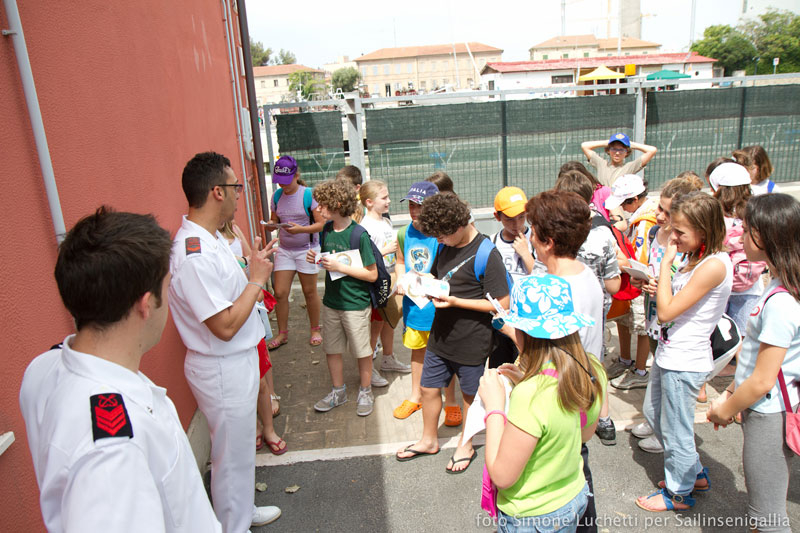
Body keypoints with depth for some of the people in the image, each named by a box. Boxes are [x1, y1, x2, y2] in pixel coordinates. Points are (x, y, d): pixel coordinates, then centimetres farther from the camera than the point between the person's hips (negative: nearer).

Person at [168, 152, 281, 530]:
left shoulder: (210, 238, 3)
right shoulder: (194, 255, -29)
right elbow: (226, 326, -28)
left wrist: (252, 269, 2)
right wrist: (257, 279, -19)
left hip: (237, 360, 10)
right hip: (223, 370, -10)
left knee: (241, 444, 26)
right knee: (232, 454, 10)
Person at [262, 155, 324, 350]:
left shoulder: (308, 195, -11)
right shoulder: (276, 196, 3)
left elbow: (321, 224, -13)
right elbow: (274, 221, 13)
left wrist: (301, 229, -29)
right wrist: (270, 225, -11)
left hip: (306, 249, -4)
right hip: (284, 249, 4)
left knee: (309, 292, 7)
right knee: (280, 292, 0)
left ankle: (315, 330, 26)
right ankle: (282, 333, 17)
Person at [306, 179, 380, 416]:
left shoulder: (359, 234, -18)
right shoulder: (327, 230, 1)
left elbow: (372, 274, -17)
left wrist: (340, 266, -22)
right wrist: (317, 258, -5)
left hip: (355, 304, -6)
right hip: (331, 301, 6)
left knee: (362, 352, 9)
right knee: (332, 349, 16)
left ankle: (365, 392, 30)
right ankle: (338, 392, 34)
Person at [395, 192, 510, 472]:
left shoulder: (485, 254, -20)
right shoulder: (445, 247, 3)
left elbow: (502, 304, -20)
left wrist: (455, 301, -24)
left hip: (472, 341, -6)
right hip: (441, 335, 7)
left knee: (470, 395, 14)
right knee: (429, 388, 16)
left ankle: (466, 444, 37)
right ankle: (429, 440, 39)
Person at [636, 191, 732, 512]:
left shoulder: (715, 265, -24)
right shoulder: (696, 258, 6)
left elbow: (666, 312, -24)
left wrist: (666, 263, -19)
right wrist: (657, 288, -5)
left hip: (685, 362, -10)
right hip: (670, 354, 10)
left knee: (675, 431, 9)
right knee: (653, 415, 25)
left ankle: (679, 493, 32)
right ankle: (695, 473, 44)